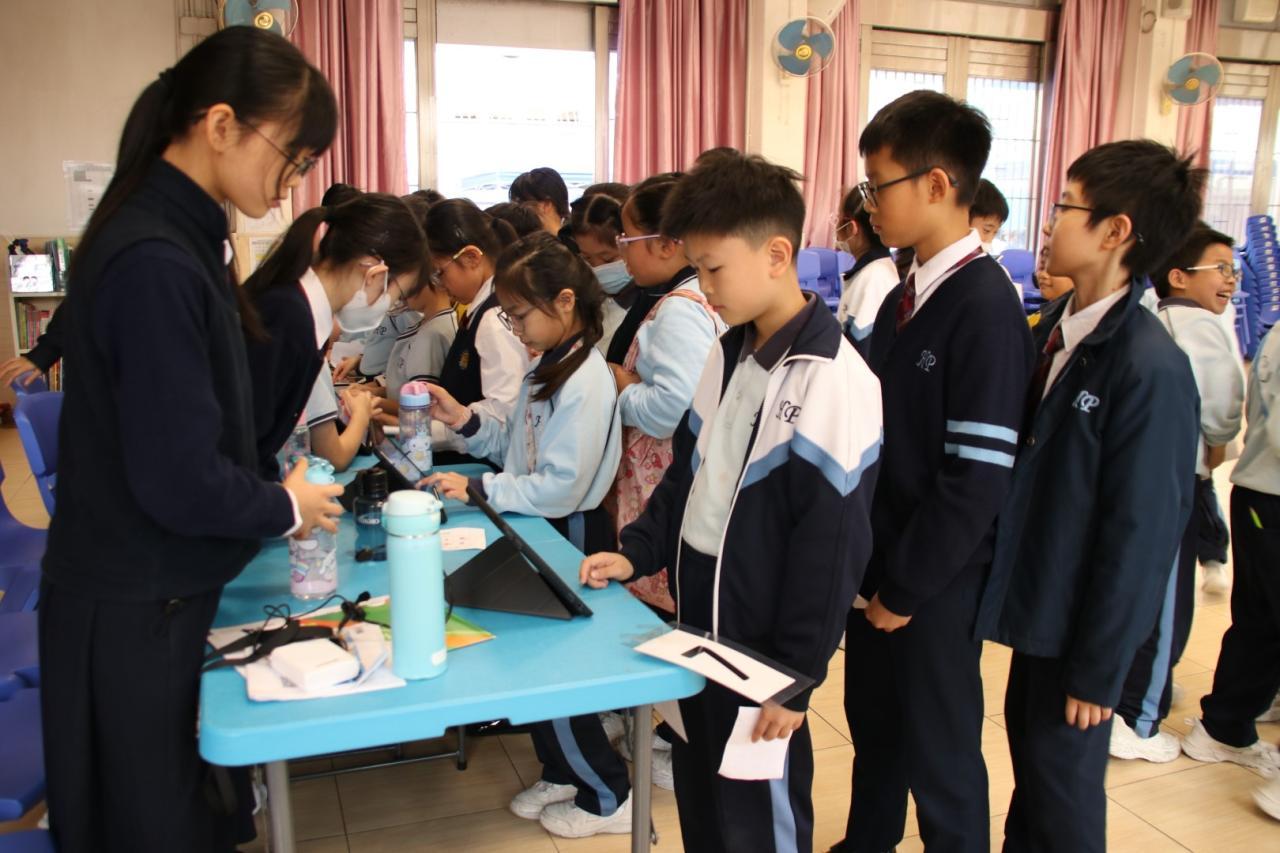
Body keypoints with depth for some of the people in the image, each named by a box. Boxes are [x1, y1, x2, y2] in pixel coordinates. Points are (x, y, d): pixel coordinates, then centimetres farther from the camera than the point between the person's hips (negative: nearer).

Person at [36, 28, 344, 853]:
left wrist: (275, 484, 4)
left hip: (159, 586, 8)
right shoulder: (155, 262, -26)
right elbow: (180, 481, -25)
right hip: (135, 606, -8)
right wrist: (285, 508, -10)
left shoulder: (177, 231, 4)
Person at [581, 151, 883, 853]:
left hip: (761, 648, -7)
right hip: (697, 625, 7)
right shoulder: (728, 357, 4)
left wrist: (795, 680, -14)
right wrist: (638, 553, 2)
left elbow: (831, 549, -19)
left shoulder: (834, 383, -21)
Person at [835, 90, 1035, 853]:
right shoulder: (903, 298, 7)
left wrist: (907, 588, -14)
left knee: (939, 753, 10)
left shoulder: (986, 306, -19)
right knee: (873, 727, 22)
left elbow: (978, 477, -21)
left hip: (934, 584, -7)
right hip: (880, 566, 8)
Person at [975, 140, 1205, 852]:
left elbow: (1140, 532, -19)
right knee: (1026, 744, 21)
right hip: (1038, 596, 7)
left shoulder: (1152, 369, -23)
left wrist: (1098, 671, -13)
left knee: (1064, 773, 11)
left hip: (1084, 622, -7)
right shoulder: (1057, 325, 0)